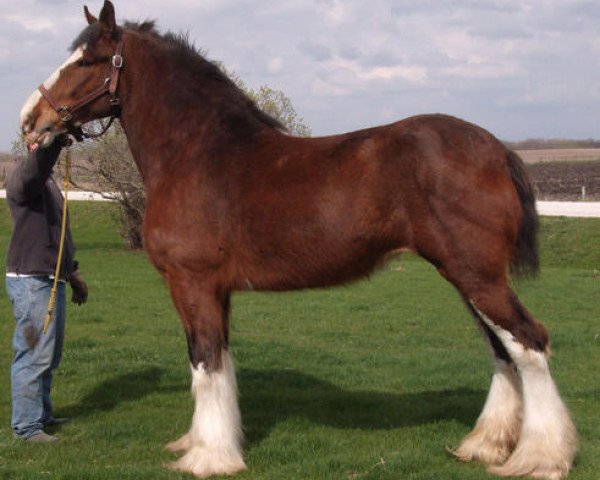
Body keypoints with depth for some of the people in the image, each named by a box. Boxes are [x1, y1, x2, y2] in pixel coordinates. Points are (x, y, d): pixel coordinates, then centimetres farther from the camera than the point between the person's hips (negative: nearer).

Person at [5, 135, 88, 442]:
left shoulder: (49, 183, 20)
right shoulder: (22, 178, -10)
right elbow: (34, 170, -37)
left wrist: (73, 274, 28)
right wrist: (51, 143, -53)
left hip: (52, 281, 10)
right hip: (31, 281, -10)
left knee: (50, 355, 16)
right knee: (34, 354, -8)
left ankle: (42, 414, 28)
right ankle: (26, 426, -2)